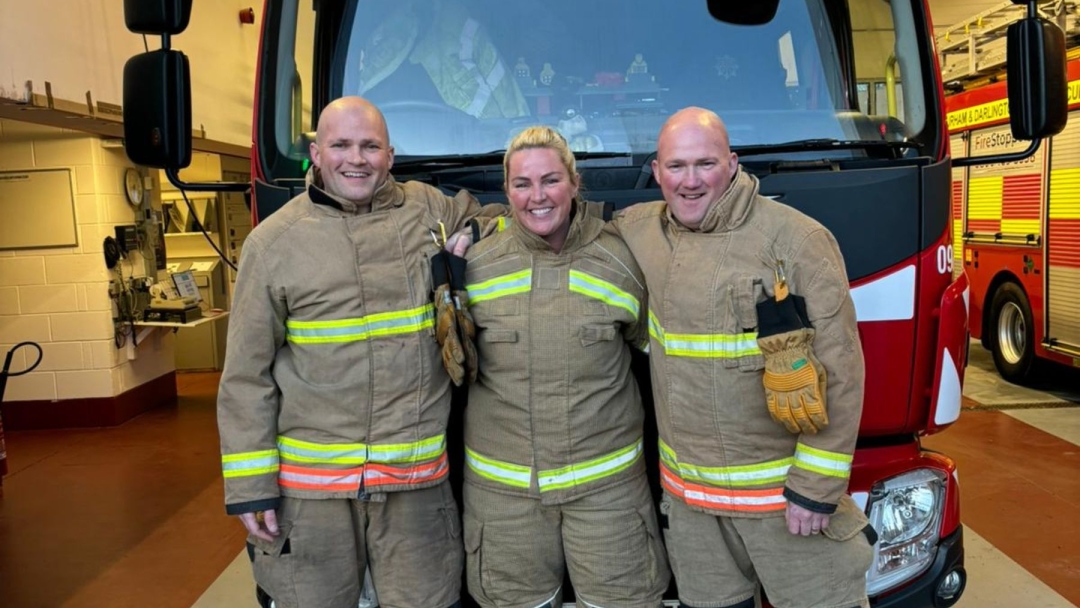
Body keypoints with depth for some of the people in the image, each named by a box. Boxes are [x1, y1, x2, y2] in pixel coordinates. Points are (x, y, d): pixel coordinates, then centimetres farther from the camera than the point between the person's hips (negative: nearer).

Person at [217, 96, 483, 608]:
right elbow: (247, 377, -1)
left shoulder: (429, 209, 3)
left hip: (415, 479, 1)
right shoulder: (273, 241, -2)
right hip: (308, 483, -1)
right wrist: (250, 485, -3)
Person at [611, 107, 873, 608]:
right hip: (686, 490, 5)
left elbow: (838, 370, -15)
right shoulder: (637, 230, 0)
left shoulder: (797, 240, -15)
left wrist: (818, 485, -15)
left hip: (782, 486, -4)